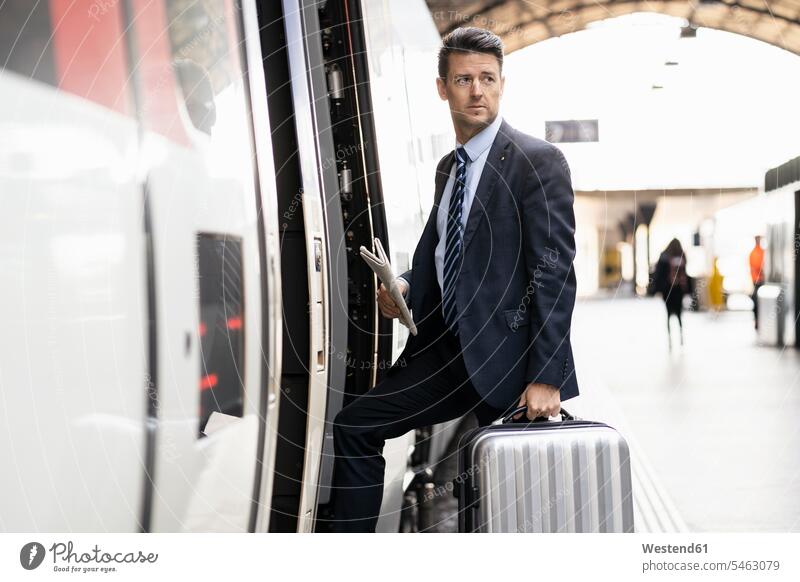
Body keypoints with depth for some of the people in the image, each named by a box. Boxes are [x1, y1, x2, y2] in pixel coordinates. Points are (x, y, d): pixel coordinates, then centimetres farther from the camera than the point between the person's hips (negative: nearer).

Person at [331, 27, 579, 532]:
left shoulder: (538, 161, -7)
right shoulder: (448, 168, 16)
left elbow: (555, 272, -13)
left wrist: (546, 377, -19)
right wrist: (405, 286, 1)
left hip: (504, 356, -6)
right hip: (447, 349, 7)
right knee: (355, 426, -4)